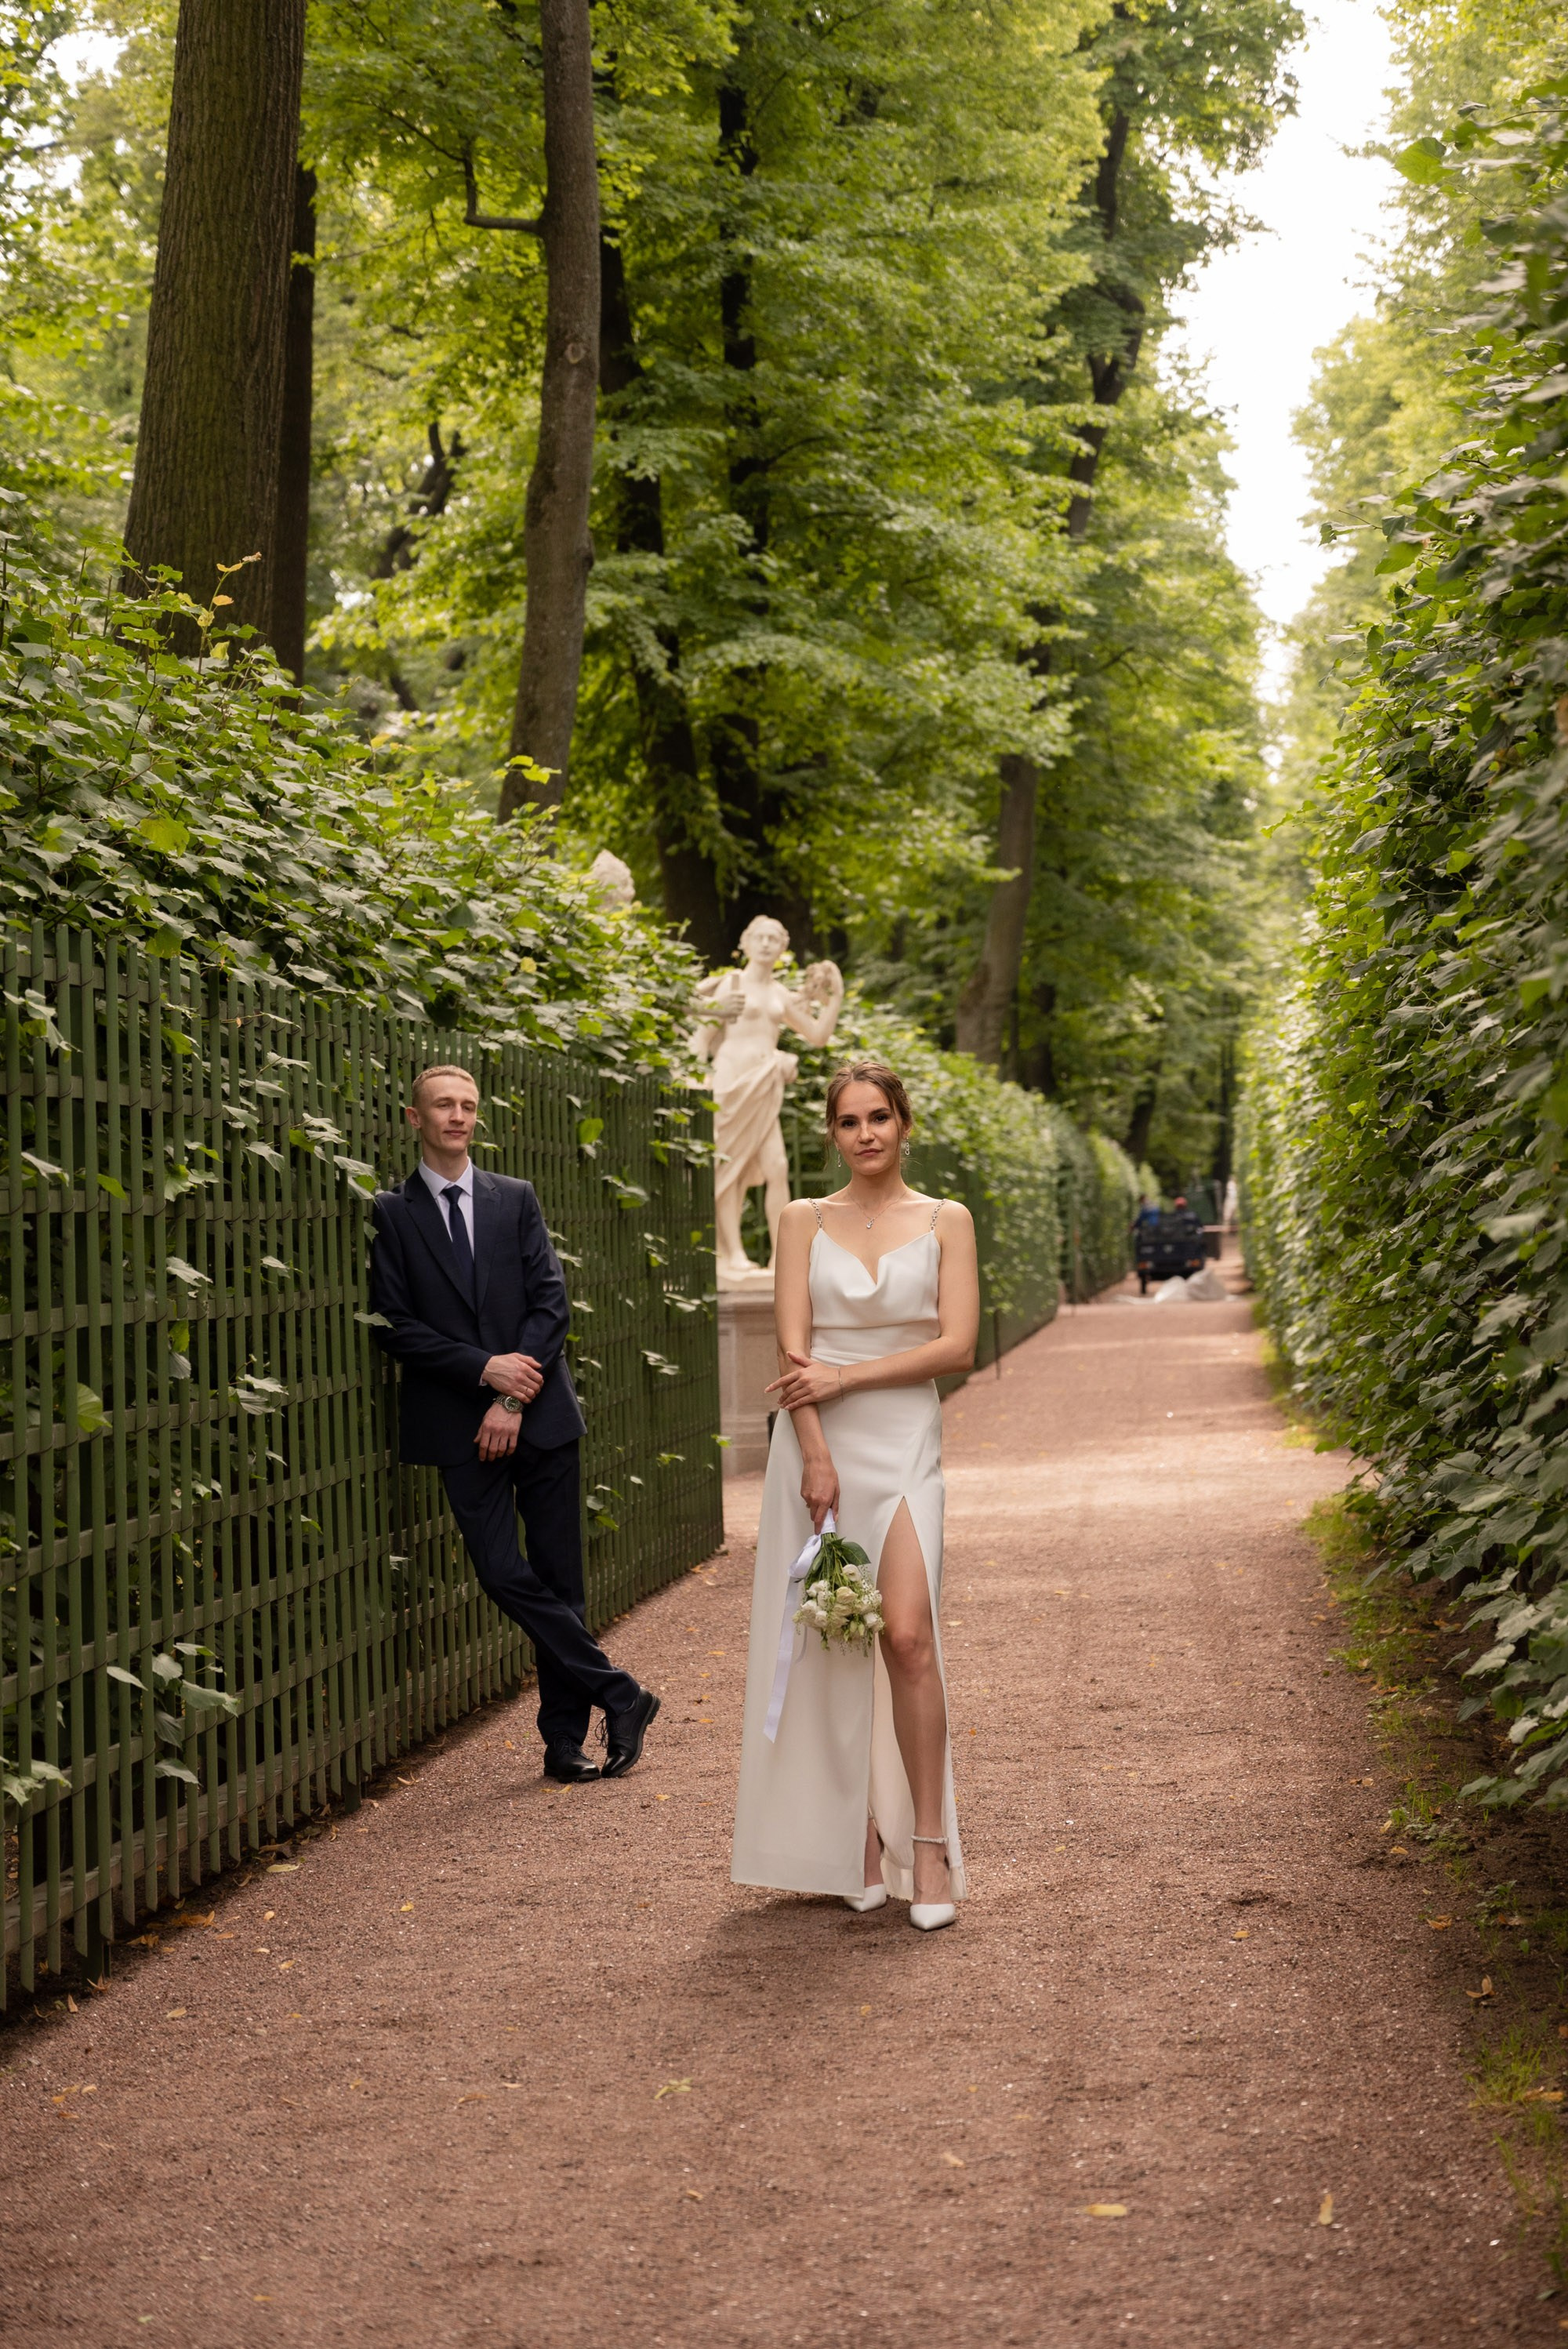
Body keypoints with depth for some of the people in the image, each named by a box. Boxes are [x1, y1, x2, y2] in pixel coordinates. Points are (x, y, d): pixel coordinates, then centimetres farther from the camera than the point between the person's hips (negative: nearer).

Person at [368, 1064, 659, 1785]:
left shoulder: (516, 1199, 9)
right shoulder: (392, 1214, 3)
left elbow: (551, 1300, 2)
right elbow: (396, 1325, -3)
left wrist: (514, 1400, -8)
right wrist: (484, 1369, -12)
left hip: (539, 1414, 2)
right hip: (462, 1426, -2)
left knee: (558, 1578, 4)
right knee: (505, 1575, -10)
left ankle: (564, 1738, 13)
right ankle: (620, 1697, 2)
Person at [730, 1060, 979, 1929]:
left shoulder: (945, 1222, 6)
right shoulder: (805, 1221, 8)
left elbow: (957, 1344, -4)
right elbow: (793, 1347, -1)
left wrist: (846, 1376, -10)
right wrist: (816, 1457, -11)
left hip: (902, 1442, -1)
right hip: (816, 1441, 2)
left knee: (906, 1636, -16)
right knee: (831, 1645, 2)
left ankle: (929, 1843, -8)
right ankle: (859, 1838, 11)